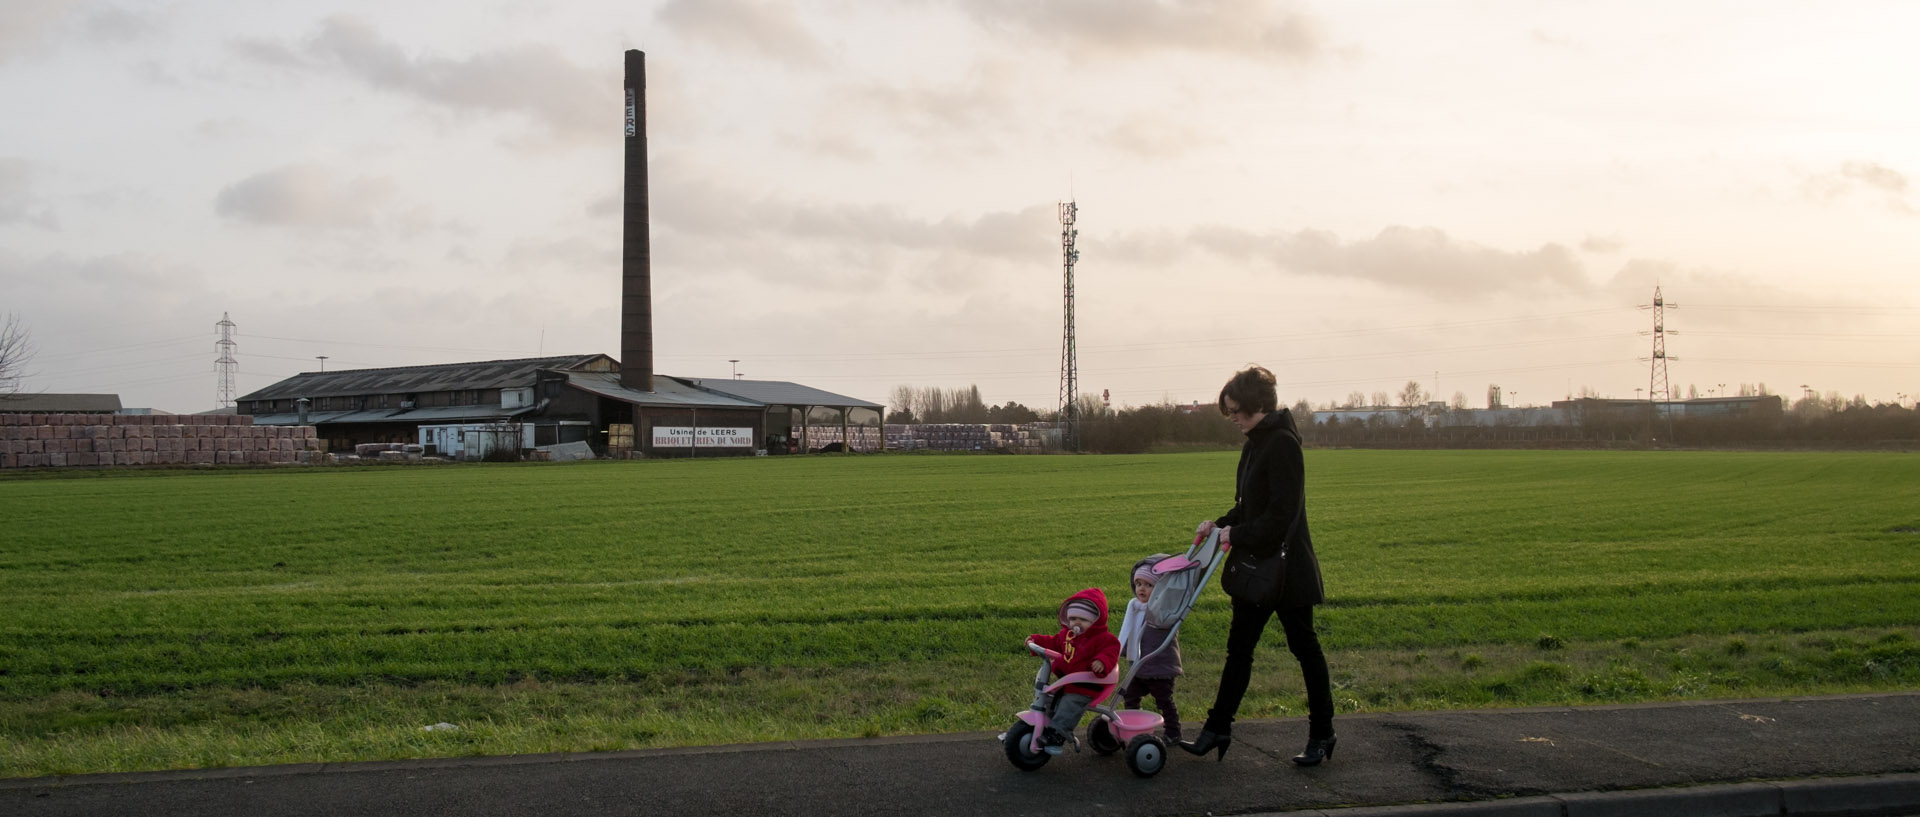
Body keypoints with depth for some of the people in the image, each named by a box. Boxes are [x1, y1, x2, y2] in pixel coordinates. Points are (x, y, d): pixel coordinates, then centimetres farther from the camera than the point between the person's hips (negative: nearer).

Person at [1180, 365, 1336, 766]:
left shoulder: (1282, 444, -19)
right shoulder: (1255, 444, 10)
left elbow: (1282, 515, -23)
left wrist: (1237, 534, -16)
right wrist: (1220, 524, 3)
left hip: (1286, 569, -9)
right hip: (1255, 567, 9)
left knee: (1304, 647, 5)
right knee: (1239, 648, 11)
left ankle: (1322, 735, 17)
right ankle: (1218, 729, 18)